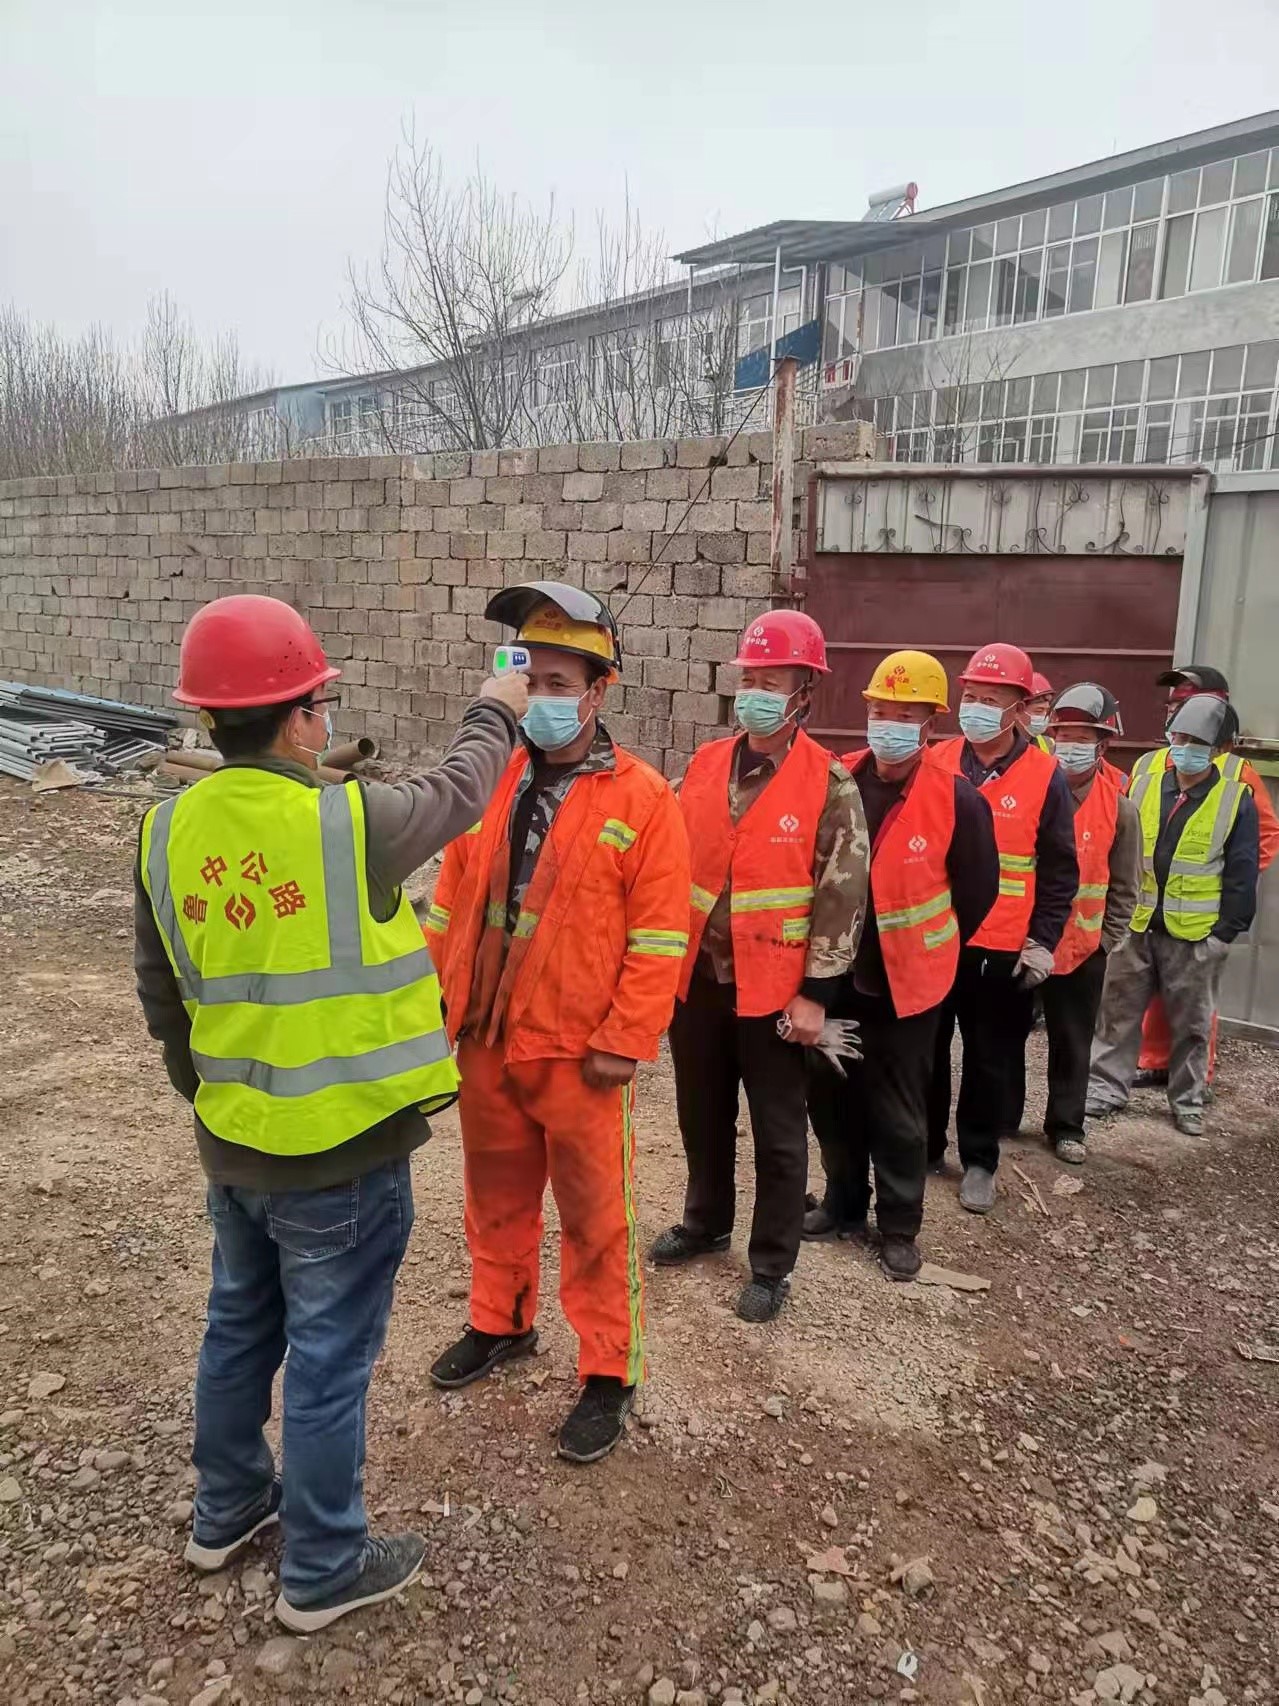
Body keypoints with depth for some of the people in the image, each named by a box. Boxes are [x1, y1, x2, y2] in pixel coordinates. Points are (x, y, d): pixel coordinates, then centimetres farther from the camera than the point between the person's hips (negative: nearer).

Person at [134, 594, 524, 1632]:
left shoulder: (167, 834, -5)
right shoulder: (352, 822, -22)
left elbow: (161, 993, 7)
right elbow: (456, 797, -2)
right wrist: (496, 716, 17)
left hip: (234, 1143, 6)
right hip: (343, 1154, -6)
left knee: (240, 1327, 25)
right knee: (328, 1361, 10)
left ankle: (228, 1510, 46)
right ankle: (323, 1571, 29)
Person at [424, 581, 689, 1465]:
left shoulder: (643, 798, -11)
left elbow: (659, 936, -12)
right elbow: (453, 902, 10)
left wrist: (625, 1041, -14)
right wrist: (436, 1003, 9)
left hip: (580, 1053, -5)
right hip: (486, 1042, 5)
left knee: (595, 1217, 8)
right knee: (497, 1197, 22)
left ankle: (609, 1375, 25)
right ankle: (501, 1323, 44)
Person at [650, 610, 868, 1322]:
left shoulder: (831, 784, -11)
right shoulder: (705, 765, 4)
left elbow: (843, 896, -12)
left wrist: (816, 993, -13)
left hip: (774, 988, -5)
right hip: (697, 976, 5)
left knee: (779, 1131, 9)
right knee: (702, 1114, 20)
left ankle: (773, 1264, 26)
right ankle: (706, 1222, 42)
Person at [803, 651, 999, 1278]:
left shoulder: (957, 800, -13)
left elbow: (977, 893, -1)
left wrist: (929, 950, 7)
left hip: (905, 983, -3)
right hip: (832, 973, 4)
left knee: (898, 1111, 9)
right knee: (830, 1097, 16)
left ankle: (899, 1227, 28)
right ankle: (844, 1205, 36)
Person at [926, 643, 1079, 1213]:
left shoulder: (1046, 777, -5)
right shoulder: (935, 764, 1)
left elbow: (1060, 871, -2)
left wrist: (1043, 941, -7)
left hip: (1003, 950, -2)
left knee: (990, 1060, 9)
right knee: (925, 1051, 12)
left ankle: (979, 1161, 26)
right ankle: (923, 1147, 29)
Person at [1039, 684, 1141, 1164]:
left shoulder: (1120, 809, -4)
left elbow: (1124, 889, 2)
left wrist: (1104, 942, -2)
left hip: (1082, 949, 0)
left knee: (1072, 1042, 12)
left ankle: (1065, 1126, 27)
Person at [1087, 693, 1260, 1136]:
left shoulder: (1236, 798, -7)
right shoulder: (1142, 777, -1)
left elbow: (1241, 874, -4)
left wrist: (1226, 931, -8)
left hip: (1195, 933, -2)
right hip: (1133, 923, 2)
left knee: (1191, 1022, 12)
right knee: (1119, 1010, 10)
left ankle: (1187, 1099, 27)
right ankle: (1106, 1086, 23)